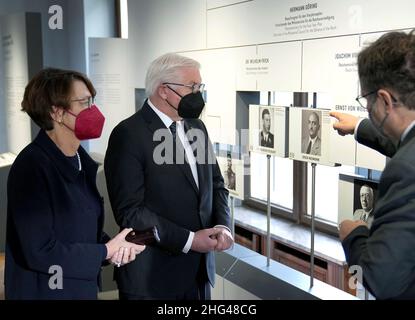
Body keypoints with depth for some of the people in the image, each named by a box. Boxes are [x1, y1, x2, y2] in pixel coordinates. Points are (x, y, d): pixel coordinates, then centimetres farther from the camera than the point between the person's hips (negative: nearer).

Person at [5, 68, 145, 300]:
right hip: (44, 291, -7)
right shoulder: (32, 166, -21)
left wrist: (115, 246, -9)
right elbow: (40, 252, -24)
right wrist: (106, 251, -16)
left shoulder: (81, 159, 3)